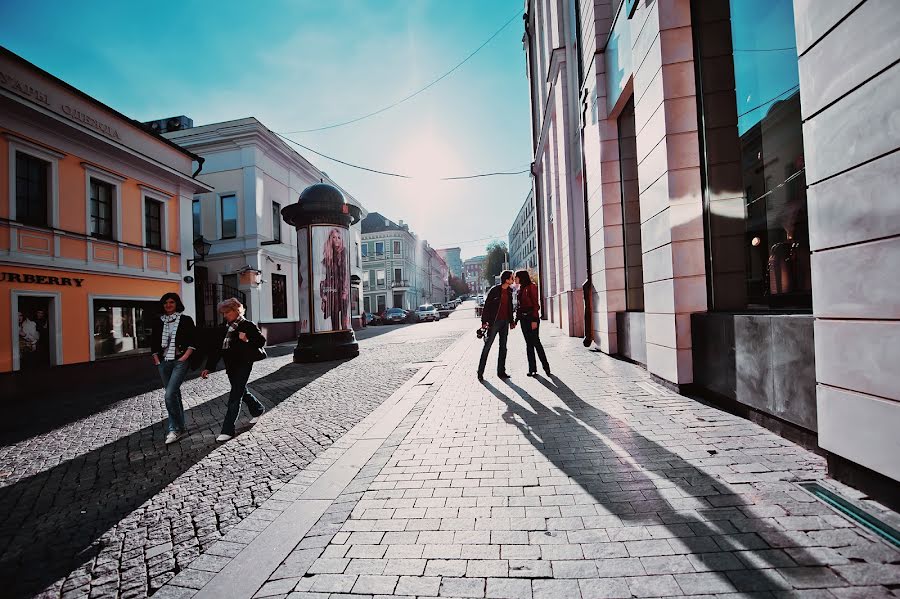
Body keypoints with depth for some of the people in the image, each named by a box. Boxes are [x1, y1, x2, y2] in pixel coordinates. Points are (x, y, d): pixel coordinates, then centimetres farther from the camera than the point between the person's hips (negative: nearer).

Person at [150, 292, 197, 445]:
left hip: (180, 362, -5)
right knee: (174, 395, 12)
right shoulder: (157, 322, 9)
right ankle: (179, 427, 23)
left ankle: (175, 429, -2)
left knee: (170, 395, -15)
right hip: (163, 363, 5)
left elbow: (193, 341, -4)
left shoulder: (185, 320, -2)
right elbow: (153, 343, 13)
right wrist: (157, 361, 5)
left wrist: (184, 358, -11)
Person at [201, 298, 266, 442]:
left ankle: (228, 430, -1)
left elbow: (261, 341, -7)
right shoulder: (224, 329, 10)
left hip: (243, 365, -7)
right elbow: (216, 348, 9)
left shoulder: (247, 325, -8)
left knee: (235, 397, -7)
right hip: (231, 366, 7)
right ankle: (258, 409, 43)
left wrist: (247, 341, -25)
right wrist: (208, 367, 5)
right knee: (241, 392, 20)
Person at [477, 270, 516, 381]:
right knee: (487, 346, -3)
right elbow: (486, 306, -11)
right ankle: (480, 372, 3)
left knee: (503, 347, 9)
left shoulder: (509, 291, 9)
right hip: (494, 322, -7)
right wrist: (484, 321, -16)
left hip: (505, 322, 7)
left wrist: (511, 321, 18)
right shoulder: (495, 290, -11)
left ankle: (501, 371, 17)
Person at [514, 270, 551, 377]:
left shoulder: (531, 286, -8)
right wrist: (516, 319, 14)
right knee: (529, 343, 7)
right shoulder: (521, 289, 15)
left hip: (531, 318, -8)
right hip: (523, 319, 8)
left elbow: (535, 303, -13)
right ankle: (532, 369, 10)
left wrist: (534, 320, -19)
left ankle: (546, 366, 5)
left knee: (535, 342, -7)